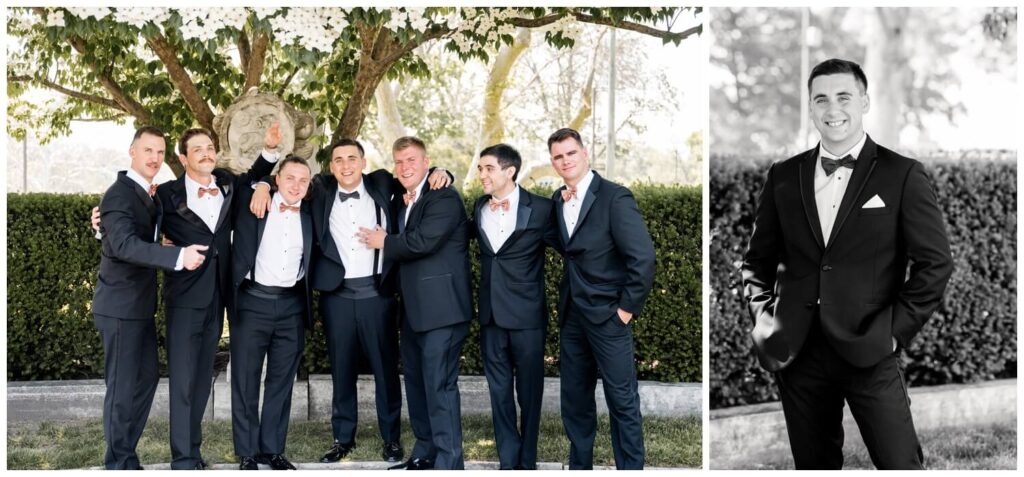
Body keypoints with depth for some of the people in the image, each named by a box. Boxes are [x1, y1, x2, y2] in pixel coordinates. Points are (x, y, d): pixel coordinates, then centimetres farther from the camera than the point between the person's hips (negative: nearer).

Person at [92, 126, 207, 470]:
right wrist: (179, 256, -42)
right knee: (123, 386, -1)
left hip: (140, 305, 9)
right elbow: (125, 244, -32)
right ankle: (119, 463, 11)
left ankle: (126, 453, 28)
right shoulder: (120, 194, -17)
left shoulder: (149, 195, 12)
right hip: (121, 307, -9)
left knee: (147, 377, 16)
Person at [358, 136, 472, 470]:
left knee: (439, 385, -10)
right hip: (414, 308, 10)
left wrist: (384, 242, -7)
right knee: (416, 381, 17)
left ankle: (448, 462, -5)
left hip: (441, 307, -10)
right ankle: (425, 452, 29)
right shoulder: (401, 201, 18)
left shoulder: (444, 198, -11)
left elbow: (422, 242, -23)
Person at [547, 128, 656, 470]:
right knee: (574, 399, 15)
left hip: (607, 316, -6)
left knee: (622, 401, 2)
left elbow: (643, 256, -17)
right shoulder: (557, 200, 9)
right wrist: (561, 204, -4)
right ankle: (579, 466, 29)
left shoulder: (615, 197, -12)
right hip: (571, 316, 7)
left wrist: (627, 308, -14)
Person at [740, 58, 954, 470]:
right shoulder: (783, 176, 7)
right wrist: (764, 320, 2)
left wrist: (897, 330, -7)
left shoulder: (902, 175, -1)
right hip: (796, 353, 3)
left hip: (869, 350, -3)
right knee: (813, 464, 13)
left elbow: (935, 262, -1)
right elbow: (758, 259, 13)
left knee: (900, 464, -1)